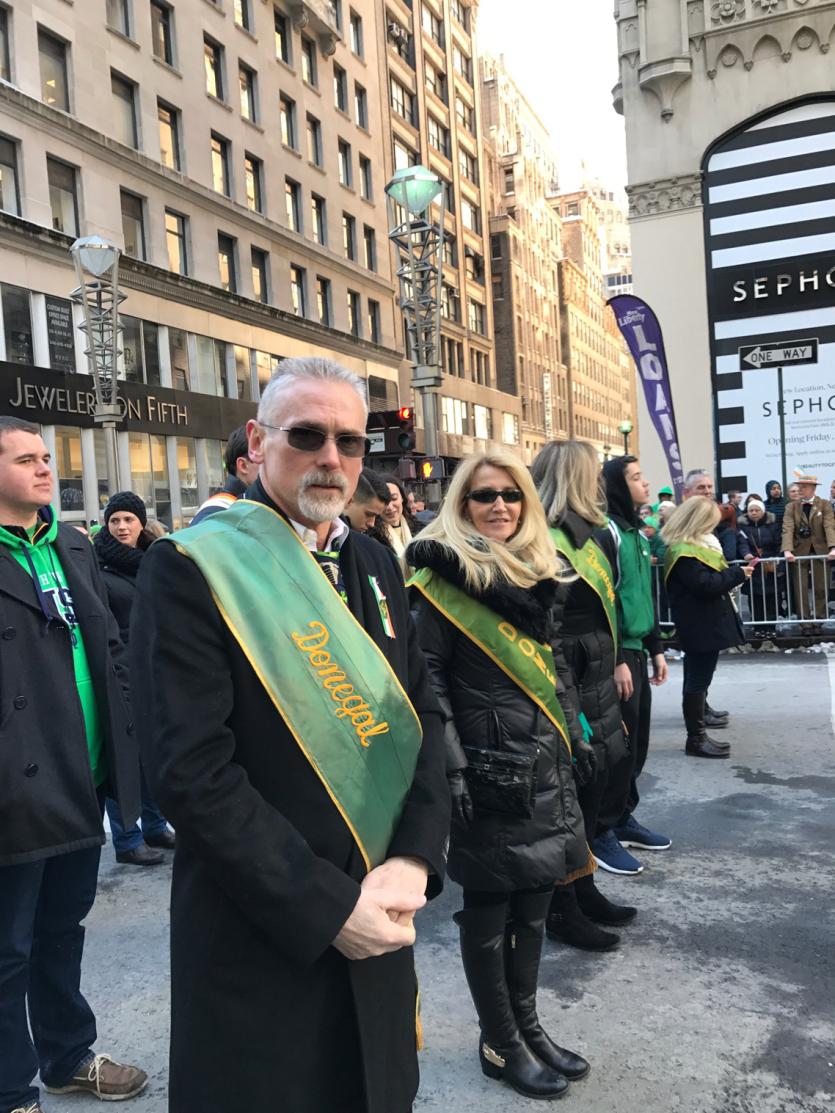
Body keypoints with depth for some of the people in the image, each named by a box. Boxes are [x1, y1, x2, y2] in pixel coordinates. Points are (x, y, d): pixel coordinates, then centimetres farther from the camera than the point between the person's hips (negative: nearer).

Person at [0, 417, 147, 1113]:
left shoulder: (73, 549, 11)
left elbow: (110, 646, 15)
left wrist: (123, 744, 9)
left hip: (82, 783, 6)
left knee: (63, 928, 22)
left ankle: (68, 1055, 40)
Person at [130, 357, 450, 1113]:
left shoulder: (374, 564, 6)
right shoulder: (193, 567, -14)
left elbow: (424, 717, 5)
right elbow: (191, 769, -19)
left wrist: (412, 861, -9)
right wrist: (327, 906, -18)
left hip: (379, 917, 6)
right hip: (259, 940, -5)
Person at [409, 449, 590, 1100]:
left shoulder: (537, 571, 10)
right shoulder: (447, 579, -11)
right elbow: (429, 681, -14)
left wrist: (573, 737, 18)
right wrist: (451, 769, -18)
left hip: (544, 765, 7)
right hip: (489, 770, -7)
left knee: (533, 900, 16)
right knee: (490, 907, 7)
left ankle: (527, 1024, 33)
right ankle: (500, 1044, 23)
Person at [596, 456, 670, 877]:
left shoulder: (637, 533, 16)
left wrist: (655, 649, 20)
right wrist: (615, 660, -21)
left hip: (637, 652, 9)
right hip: (616, 655, -9)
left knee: (636, 742, 15)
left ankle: (623, 818, 28)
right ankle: (602, 833, 8)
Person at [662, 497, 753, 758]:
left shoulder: (693, 546, 16)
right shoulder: (684, 553, -18)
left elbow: (713, 575, 19)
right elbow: (704, 584, -25)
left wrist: (735, 571, 4)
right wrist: (737, 574, -14)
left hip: (706, 624, 11)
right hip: (701, 627, -11)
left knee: (697, 680, 13)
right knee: (697, 681, -5)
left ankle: (698, 735, 20)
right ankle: (696, 739, 2)